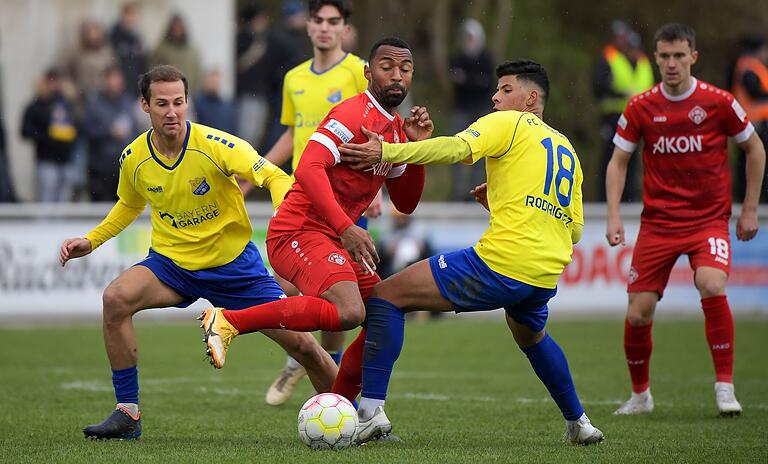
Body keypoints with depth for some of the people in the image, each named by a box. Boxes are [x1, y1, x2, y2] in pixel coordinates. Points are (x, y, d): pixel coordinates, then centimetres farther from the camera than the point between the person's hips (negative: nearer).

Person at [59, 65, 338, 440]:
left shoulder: (215, 145, -19)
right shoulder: (133, 158, -7)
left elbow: (275, 177, -20)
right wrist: (90, 241, 5)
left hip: (234, 263, -2)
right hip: (172, 263, 2)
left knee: (302, 344, -8)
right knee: (116, 297, -27)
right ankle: (128, 414, -16)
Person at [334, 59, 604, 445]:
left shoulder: (508, 124, 4)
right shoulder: (567, 150, 25)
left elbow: (458, 148, -17)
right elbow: (574, 229, 24)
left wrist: (387, 151, -21)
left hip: (499, 263, -8)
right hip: (546, 278, 8)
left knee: (387, 296, -2)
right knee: (531, 335, 41)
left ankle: (371, 410, -12)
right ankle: (578, 423, 42)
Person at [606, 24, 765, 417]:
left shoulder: (718, 102, -6)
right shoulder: (640, 108, -2)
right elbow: (618, 163, 7)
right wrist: (614, 216, -5)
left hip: (709, 219, -2)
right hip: (657, 221, 2)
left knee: (712, 287, -28)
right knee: (638, 313, -4)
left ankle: (725, 387, -15)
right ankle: (640, 394, 20)